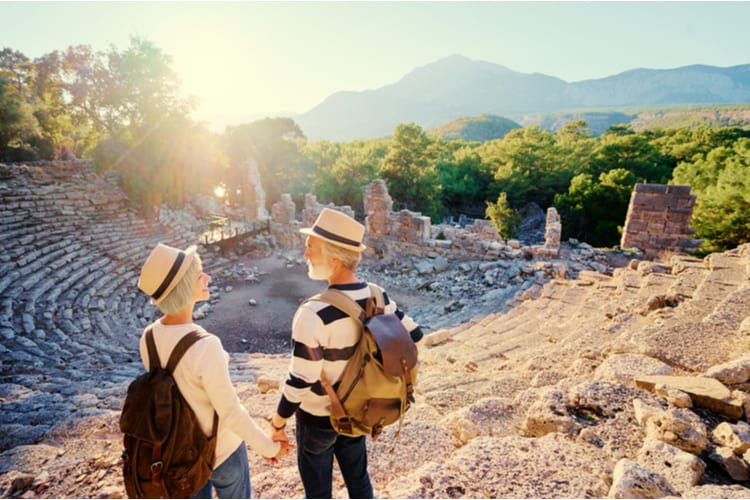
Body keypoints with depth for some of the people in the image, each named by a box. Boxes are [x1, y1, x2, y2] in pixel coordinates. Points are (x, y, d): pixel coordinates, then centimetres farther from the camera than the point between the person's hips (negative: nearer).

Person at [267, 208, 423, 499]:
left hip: (318, 418, -5)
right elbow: (414, 336, 0)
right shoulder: (378, 298, -13)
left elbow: (299, 383, -26)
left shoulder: (314, 314, -32)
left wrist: (277, 424, -10)